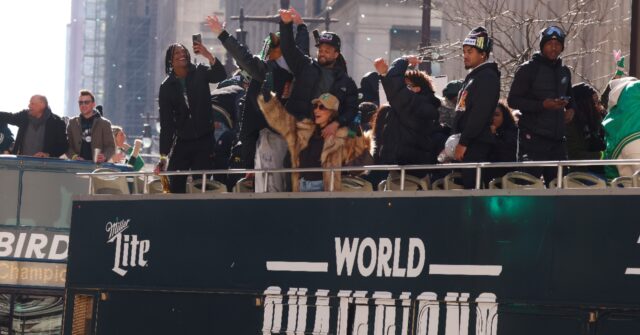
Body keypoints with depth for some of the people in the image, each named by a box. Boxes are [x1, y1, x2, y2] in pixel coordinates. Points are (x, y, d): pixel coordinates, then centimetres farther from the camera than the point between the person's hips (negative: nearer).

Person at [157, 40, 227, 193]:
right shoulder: (167, 87, 3)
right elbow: (166, 123, 0)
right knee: (175, 186, -4)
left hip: (204, 140, -1)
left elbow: (221, 76, -19)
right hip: (181, 143, 1)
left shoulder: (200, 73, 3)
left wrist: (208, 56, -36)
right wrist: (163, 155, -6)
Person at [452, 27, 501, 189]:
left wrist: (463, 142, -20)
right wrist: (457, 140, 17)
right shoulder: (472, 76, 23)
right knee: (466, 185, 6)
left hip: (477, 144, -10)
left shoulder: (488, 77, -9)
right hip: (467, 143, 10)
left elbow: (479, 114, -18)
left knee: (472, 186, -14)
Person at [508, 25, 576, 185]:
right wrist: (542, 105, -18)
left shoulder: (564, 72, 17)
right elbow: (513, 100, -6)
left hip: (558, 139, 6)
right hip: (533, 138, -6)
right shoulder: (528, 69, -2)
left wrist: (570, 108, 10)